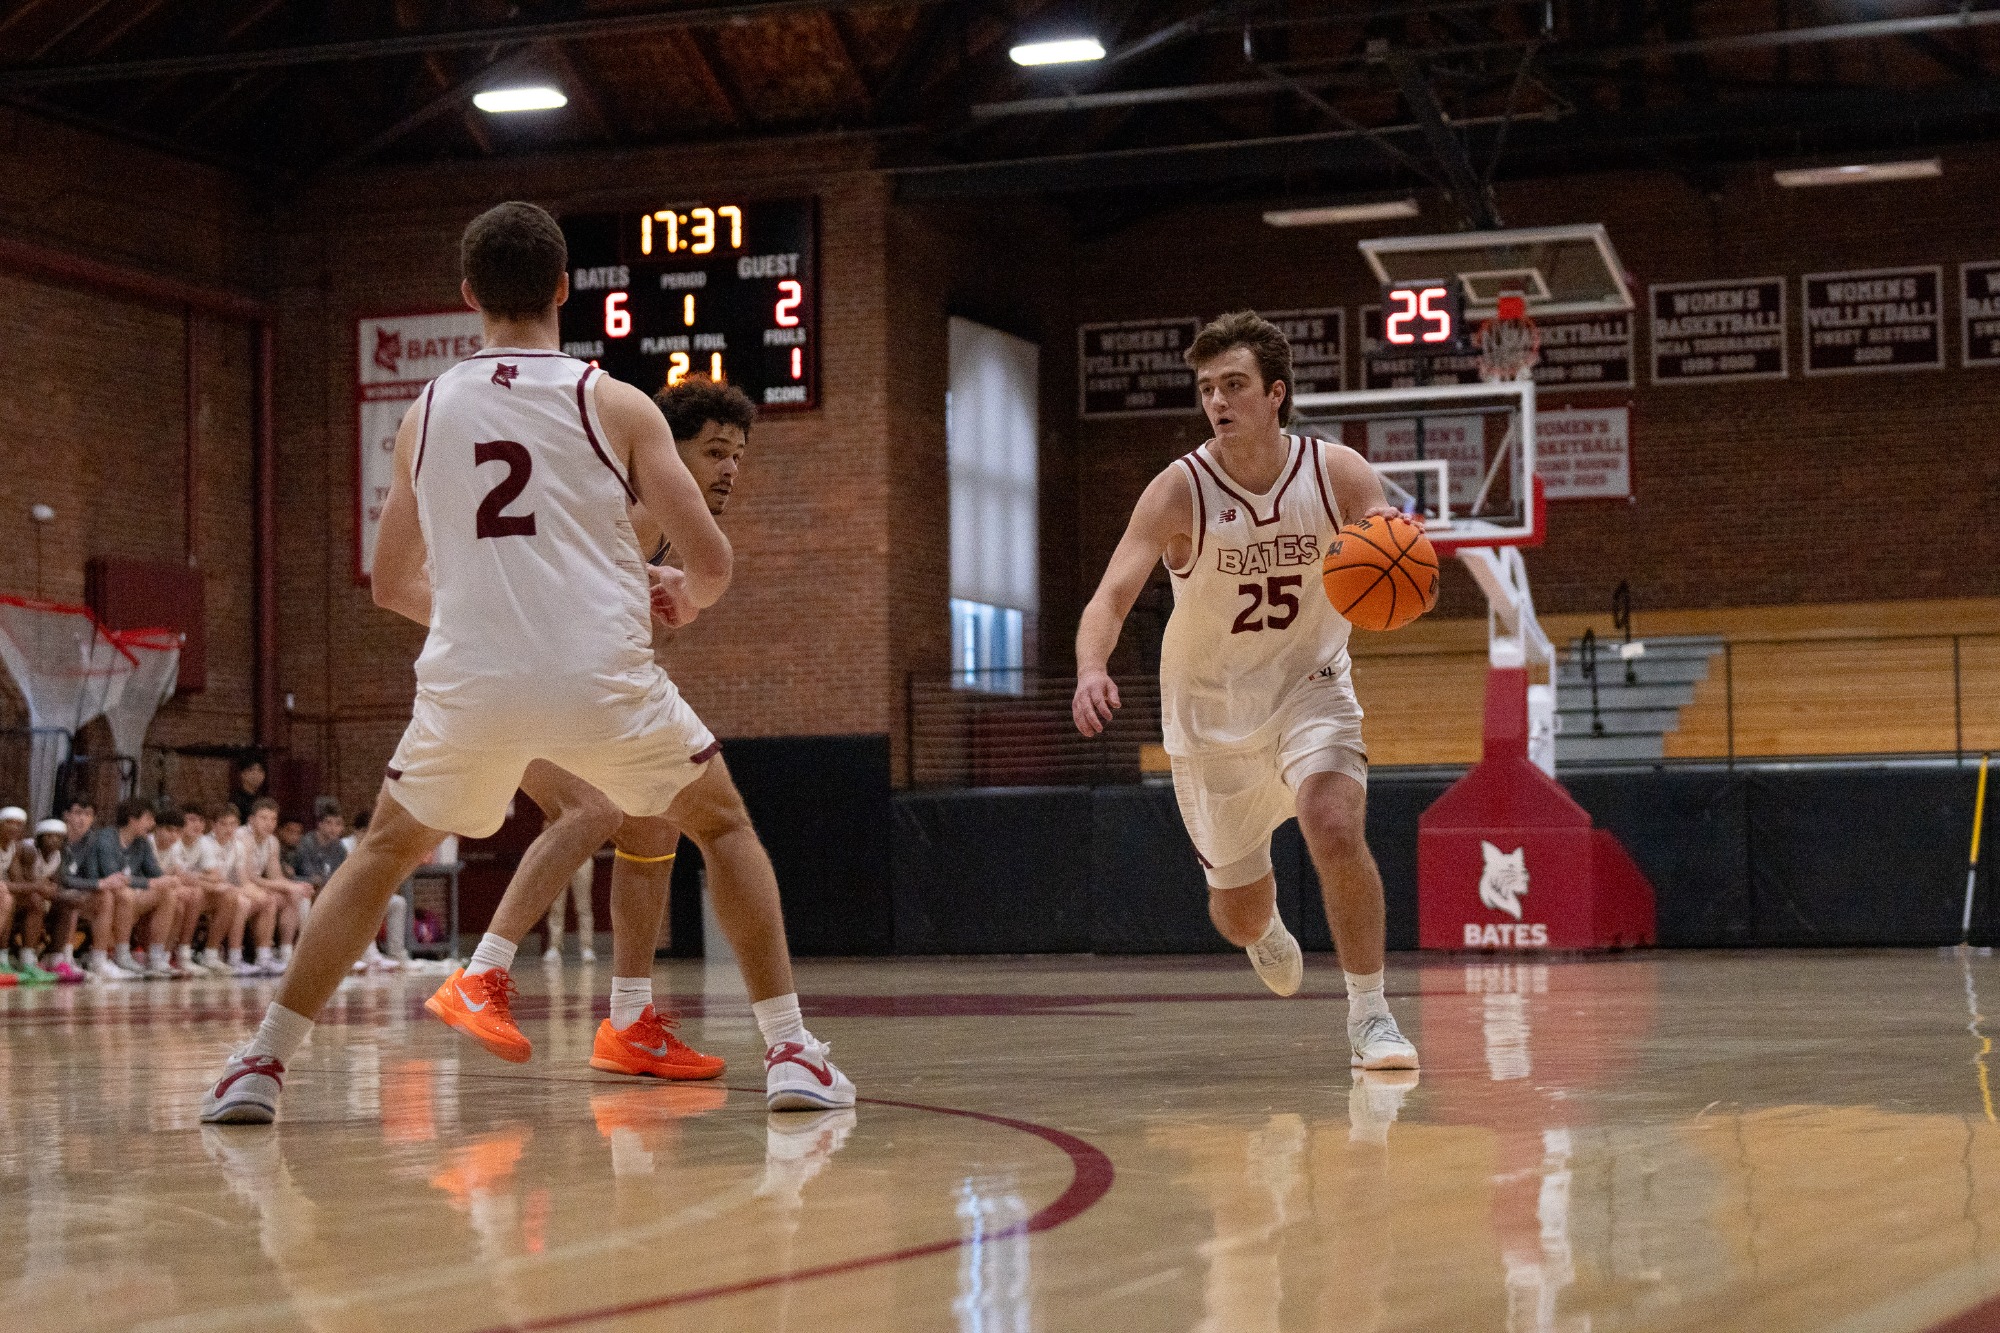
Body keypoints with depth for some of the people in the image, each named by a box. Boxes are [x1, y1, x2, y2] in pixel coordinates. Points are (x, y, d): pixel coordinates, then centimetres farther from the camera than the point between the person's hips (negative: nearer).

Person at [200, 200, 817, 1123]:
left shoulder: (426, 413, 12)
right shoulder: (615, 405, 3)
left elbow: (393, 585, 22)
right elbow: (709, 561, 0)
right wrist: (685, 600, 23)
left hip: (468, 682, 2)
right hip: (601, 676, -2)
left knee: (382, 854, 23)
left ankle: (263, 1063, 15)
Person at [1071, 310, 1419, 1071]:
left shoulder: (1337, 473, -14)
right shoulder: (1180, 491, -19)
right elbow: (1111, 597, -26)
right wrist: (1091, 671, -47)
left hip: (1308, 686, 0)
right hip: (1211, 709, 0)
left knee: (1336, 830, -29)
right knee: (1239, 913, 10)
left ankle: (1369, 1013, -12)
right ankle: (1267, 932, 51)